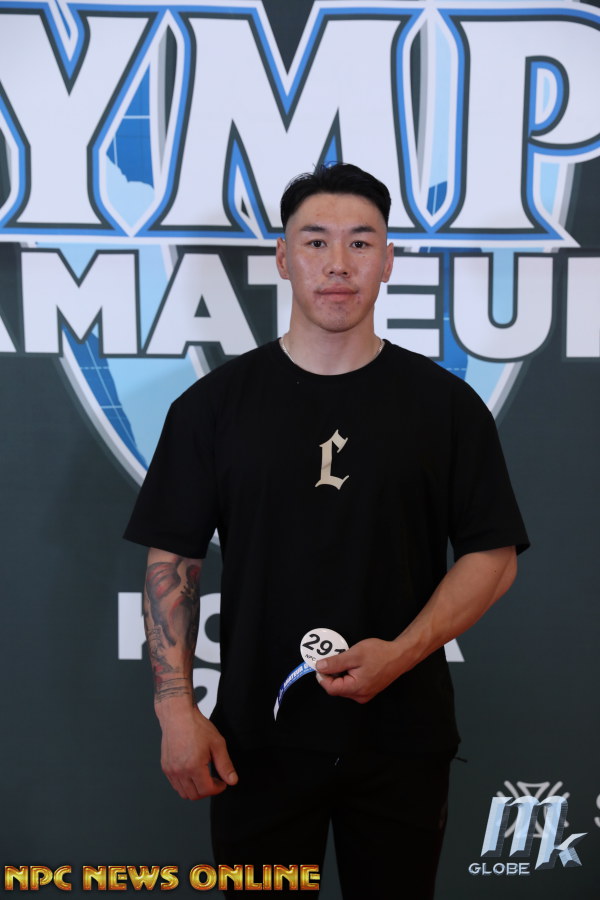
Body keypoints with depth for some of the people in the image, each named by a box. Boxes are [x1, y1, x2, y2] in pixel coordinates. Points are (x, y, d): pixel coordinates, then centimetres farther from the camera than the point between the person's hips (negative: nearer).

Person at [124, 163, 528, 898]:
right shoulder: (214, 403, -1)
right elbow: (172, 560, 0)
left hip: (403, 736, 1)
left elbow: (492, 557, -1)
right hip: (256, 738, 0)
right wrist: (176, 707, -8)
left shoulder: (446, 403, -1)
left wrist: (402, 652, -14)